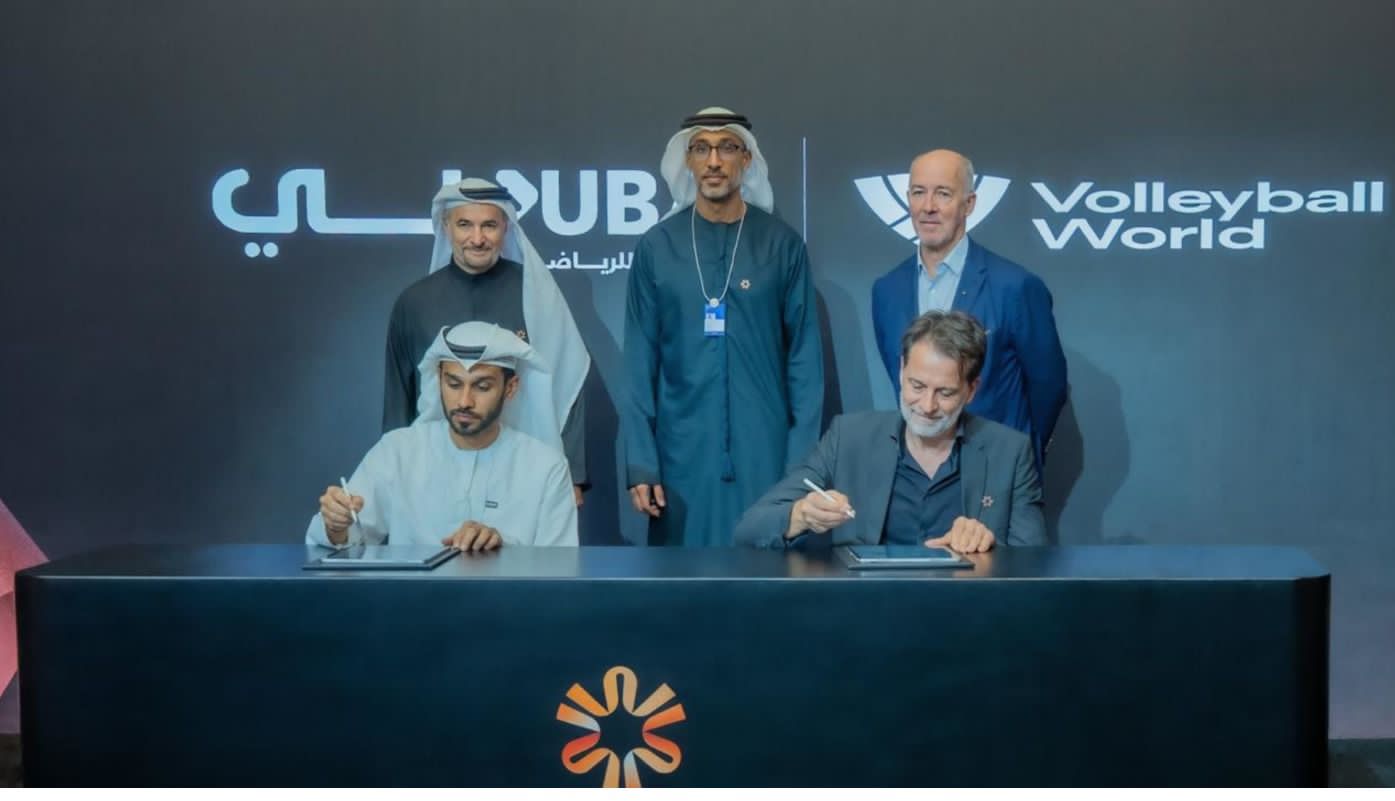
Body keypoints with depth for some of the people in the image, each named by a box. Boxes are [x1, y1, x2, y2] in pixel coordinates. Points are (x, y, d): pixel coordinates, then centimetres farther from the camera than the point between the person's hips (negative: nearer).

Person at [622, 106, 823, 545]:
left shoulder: (782, 243, 2)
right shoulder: (656, 246, 3)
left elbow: (804, 355, 1)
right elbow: (640, 360, 2)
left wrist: (804, 459, -5)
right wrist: (639, 460, -5)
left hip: (766, 453, 0)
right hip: (682, 452, 1)